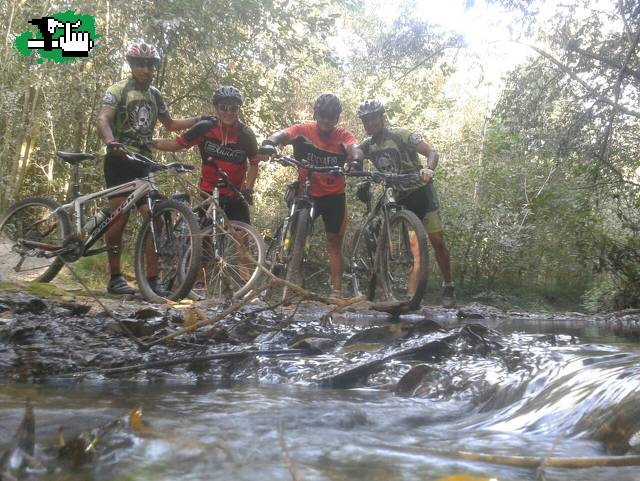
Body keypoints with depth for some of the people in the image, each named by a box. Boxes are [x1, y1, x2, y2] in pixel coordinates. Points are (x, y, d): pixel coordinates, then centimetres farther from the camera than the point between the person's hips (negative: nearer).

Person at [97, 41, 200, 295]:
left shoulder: (155, 95, 15)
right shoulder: (118, 90, -4)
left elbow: (170, 124, 26)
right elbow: (103, 119, -20)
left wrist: (200, 120, 13)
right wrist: (111, 142, -42)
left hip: (143, 161, 6)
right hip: (119, 160, -5)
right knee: (119, 217, -6)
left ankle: (152, 279, -1)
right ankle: (115, 278, 3)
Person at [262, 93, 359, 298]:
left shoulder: (344, 136, -11)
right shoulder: (303, 131, -11)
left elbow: (355, 149, -30)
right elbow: (281, 135, -26)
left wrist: (356, 156, -55)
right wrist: (270, 143, -50)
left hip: (333, 196, 0)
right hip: (306, 193, 0)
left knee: (334, 243, 5)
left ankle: (337, 291, 7)